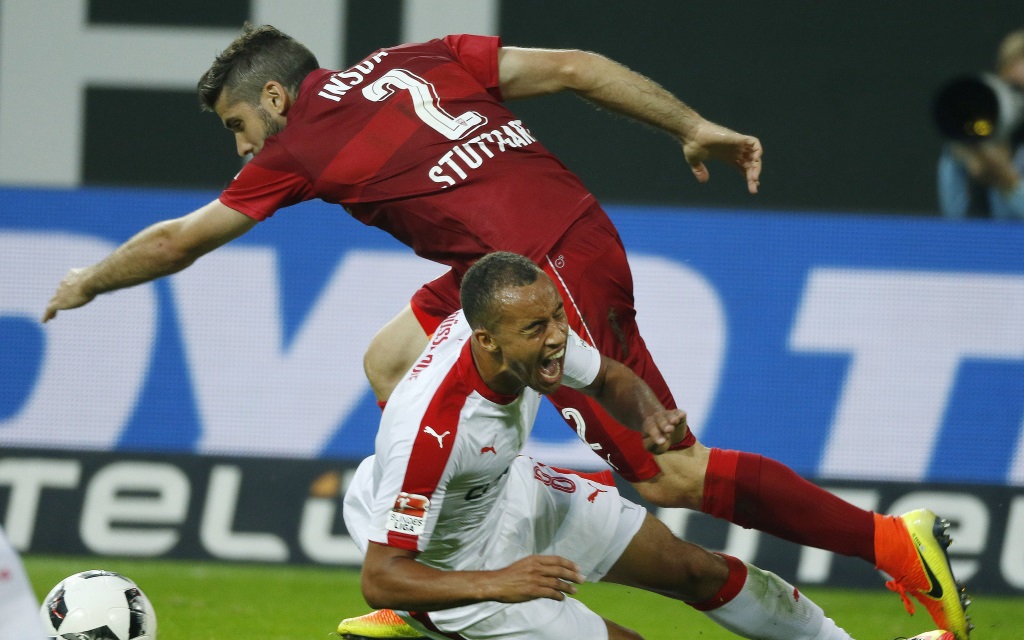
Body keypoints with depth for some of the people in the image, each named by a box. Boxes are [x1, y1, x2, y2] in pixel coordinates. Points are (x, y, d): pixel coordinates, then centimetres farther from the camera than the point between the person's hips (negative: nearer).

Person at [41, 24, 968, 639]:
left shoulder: (304, 144, -1)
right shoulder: (416, 60, 16)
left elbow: (177, 241, 12)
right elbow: (571, 68, 11)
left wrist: (86, 284, 28)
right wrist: (694, 128, 15)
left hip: (552, 276, -9)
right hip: (574, 229, 9)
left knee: (668, 476, -4)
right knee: (391, 361, 14)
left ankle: (894, 543, -4)